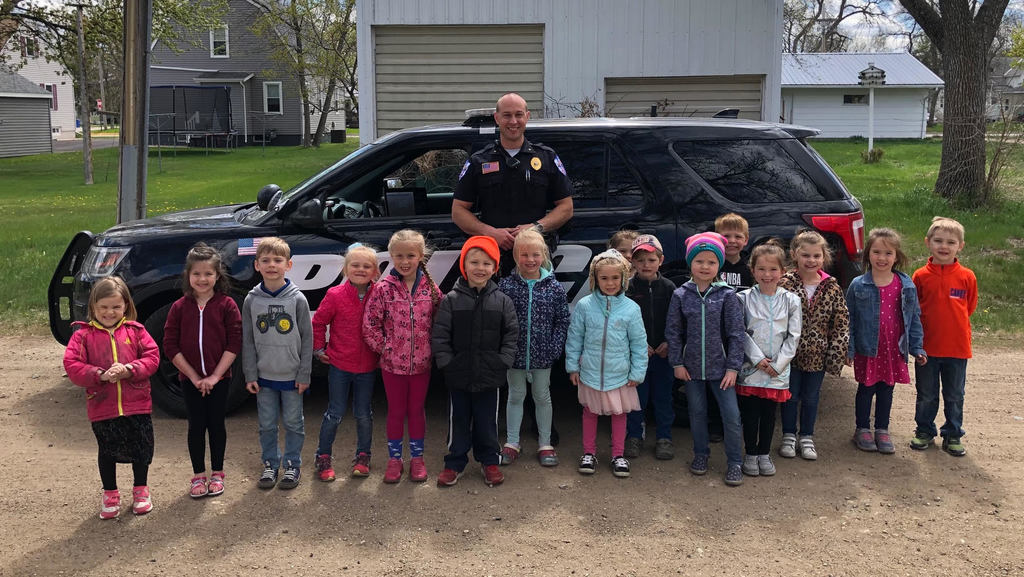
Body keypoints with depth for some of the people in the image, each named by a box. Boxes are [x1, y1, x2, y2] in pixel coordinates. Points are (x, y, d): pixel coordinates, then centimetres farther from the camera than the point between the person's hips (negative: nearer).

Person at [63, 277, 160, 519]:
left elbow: (152, 356, -4)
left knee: (141, 449, 11)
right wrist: (100, 375, -21)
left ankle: (141, 490, 31)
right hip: (102, 407, 0)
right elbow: (72, 365, -8)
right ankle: (110, 495, 30)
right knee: (107, 452, 13)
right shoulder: (83, 335, -1)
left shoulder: (135, 330, 2)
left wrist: (130, 369, -20)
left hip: (137, 404, 1)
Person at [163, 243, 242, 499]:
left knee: (216, 424, 8)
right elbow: (170, 346, -3)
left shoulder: (227, 305, -6)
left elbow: (234, 344, -9)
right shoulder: (179, 307, -1)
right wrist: (193, 376, -10)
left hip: (219, 378, -1)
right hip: (190, 379, 1)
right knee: (196, 425, 8)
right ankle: (198, 475, 21)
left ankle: (217, 473, 24)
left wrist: (215, 376, -14)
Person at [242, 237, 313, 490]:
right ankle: (270, 465, 25)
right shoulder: (251, 301, -1)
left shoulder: (297, 299, -6)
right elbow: (247, 341, 3)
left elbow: (307, 339, -3)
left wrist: (304, 375, -5)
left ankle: (293, 465, 22)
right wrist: (250, 375, -1)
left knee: (293, 423, 8)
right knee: (267, 425, 10)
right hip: (263, 376, 2)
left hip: (291, 376, -1)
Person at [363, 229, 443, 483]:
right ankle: (394, 458, 25)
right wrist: (384, 348, -7)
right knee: (396, 411, 11)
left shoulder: (431, 289, -4)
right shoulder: (383, 289, -10)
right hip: (392, 364, -1)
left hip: (421, 363, 1)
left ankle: (417, 457, 28)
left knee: (417, 410, 14)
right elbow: (369, 325, -7)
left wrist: (432, 350, 0)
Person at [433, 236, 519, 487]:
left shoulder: (502, 301, -1)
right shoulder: (451, 300, -4)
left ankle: (489, 461, 29)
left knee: (487, 421, 12)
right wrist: (447, 362, -9)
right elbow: (439, 335, -3)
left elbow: (511, 334, 2)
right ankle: (455, 463, 25)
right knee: (458, 420, 12)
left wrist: (503, 361, -6)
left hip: (490, 376, 0)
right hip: (459, 375, 0)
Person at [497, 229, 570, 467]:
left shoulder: (554, 287, -6)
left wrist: (555, 347, -8)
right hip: (514, 353, 0)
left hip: (542, 355, 0)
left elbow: (563, 320, -1)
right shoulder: (506, 286, -8)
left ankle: (544, 444, 26)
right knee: (515, 396, 13)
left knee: (542, 396, 13)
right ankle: (512, 443, 26)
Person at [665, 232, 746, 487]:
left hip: (720, 367, -1)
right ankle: (701, 454, 33)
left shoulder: (727, 295, -6)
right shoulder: (681, 295, -2)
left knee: (731, 415, -2)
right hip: (692, 367, 2)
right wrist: (677, 363, -2)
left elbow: (736, 333, -5)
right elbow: (673, 332, 3)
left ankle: (734, 462, 12)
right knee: (697, 412, 14)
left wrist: (733, 367, -8)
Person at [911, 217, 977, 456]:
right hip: (927, 347, 0)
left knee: (955, 396, 12)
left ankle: (953, 435, 26)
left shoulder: (967, 277, -5)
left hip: (957, 347, 0)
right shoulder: (921, 276, -6)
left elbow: (969, 308, 9)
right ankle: (924, 432, 28)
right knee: (926, 395, 13)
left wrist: (952, 324, 6)